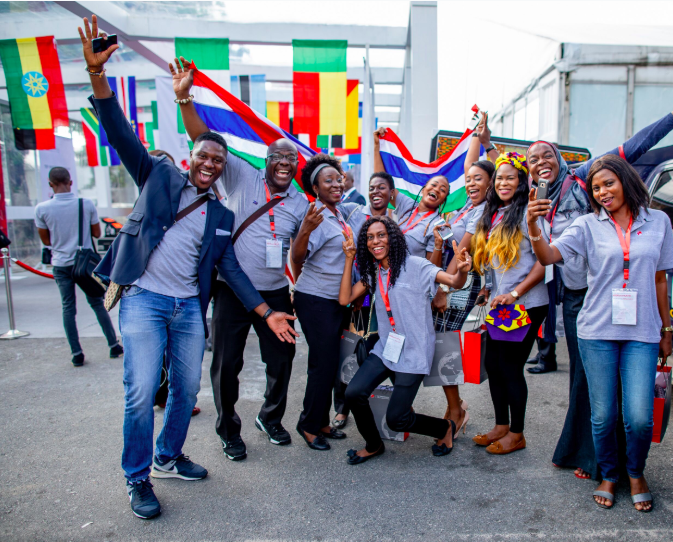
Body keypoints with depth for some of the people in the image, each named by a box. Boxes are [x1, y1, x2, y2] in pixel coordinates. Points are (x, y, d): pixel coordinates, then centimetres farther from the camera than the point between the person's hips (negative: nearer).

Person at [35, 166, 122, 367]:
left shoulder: (42, 209, -9)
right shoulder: (87, 204, -9)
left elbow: (46, 240, 1)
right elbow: (97, 233, 0)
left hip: (61, 264, 0)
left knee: (68, 308, 9)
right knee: (97, 303, 11)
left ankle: (76, 354, 9)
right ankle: (114, 345, 15)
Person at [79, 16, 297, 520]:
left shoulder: (222, 215, 12)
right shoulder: (159, 176, 4)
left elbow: (231, 269, 11)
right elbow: (122, 133, -8)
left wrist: (268, 313, 6)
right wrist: (97, 71, -20)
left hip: (189, 307, 4)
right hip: (145, 298, -4)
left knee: (188, 389, 10)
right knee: (142, 393, -7)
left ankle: (168, 457, 34)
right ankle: (137, 479, 14)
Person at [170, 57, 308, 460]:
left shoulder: (301, 204, 6)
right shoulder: (243, 177, -2)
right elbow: (206, 142, -10)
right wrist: (184, 99, -20)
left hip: (275, 292, 3)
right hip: (233, 288, -3)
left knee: (282, 359, 12)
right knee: (227, 364, 4)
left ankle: (271, 418, 38)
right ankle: (229, 432, 27)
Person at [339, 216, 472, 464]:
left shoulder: (414, 265, -10)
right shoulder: (373, 272, 8)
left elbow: (455, 282, -19)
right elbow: (344, 299, 0)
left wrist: (462, 271, -43)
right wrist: (349, 258, -3)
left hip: (414, 352, -5)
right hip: (386, 348, 5)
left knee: (396, 419, -6)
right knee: (354, 393, -14)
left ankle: (445, 427, 24)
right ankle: (373, 445, 15)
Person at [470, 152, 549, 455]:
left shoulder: (527, 212, -10)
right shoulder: (492, 214, 12)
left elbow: (543, 260, -15)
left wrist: (514, 294, -19)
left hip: (526, 305, -7)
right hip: (499, 304, 7)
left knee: (510, 365, -1)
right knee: (492, 362, 10)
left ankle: (517, 434, 18)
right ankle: (501, 426, 28)